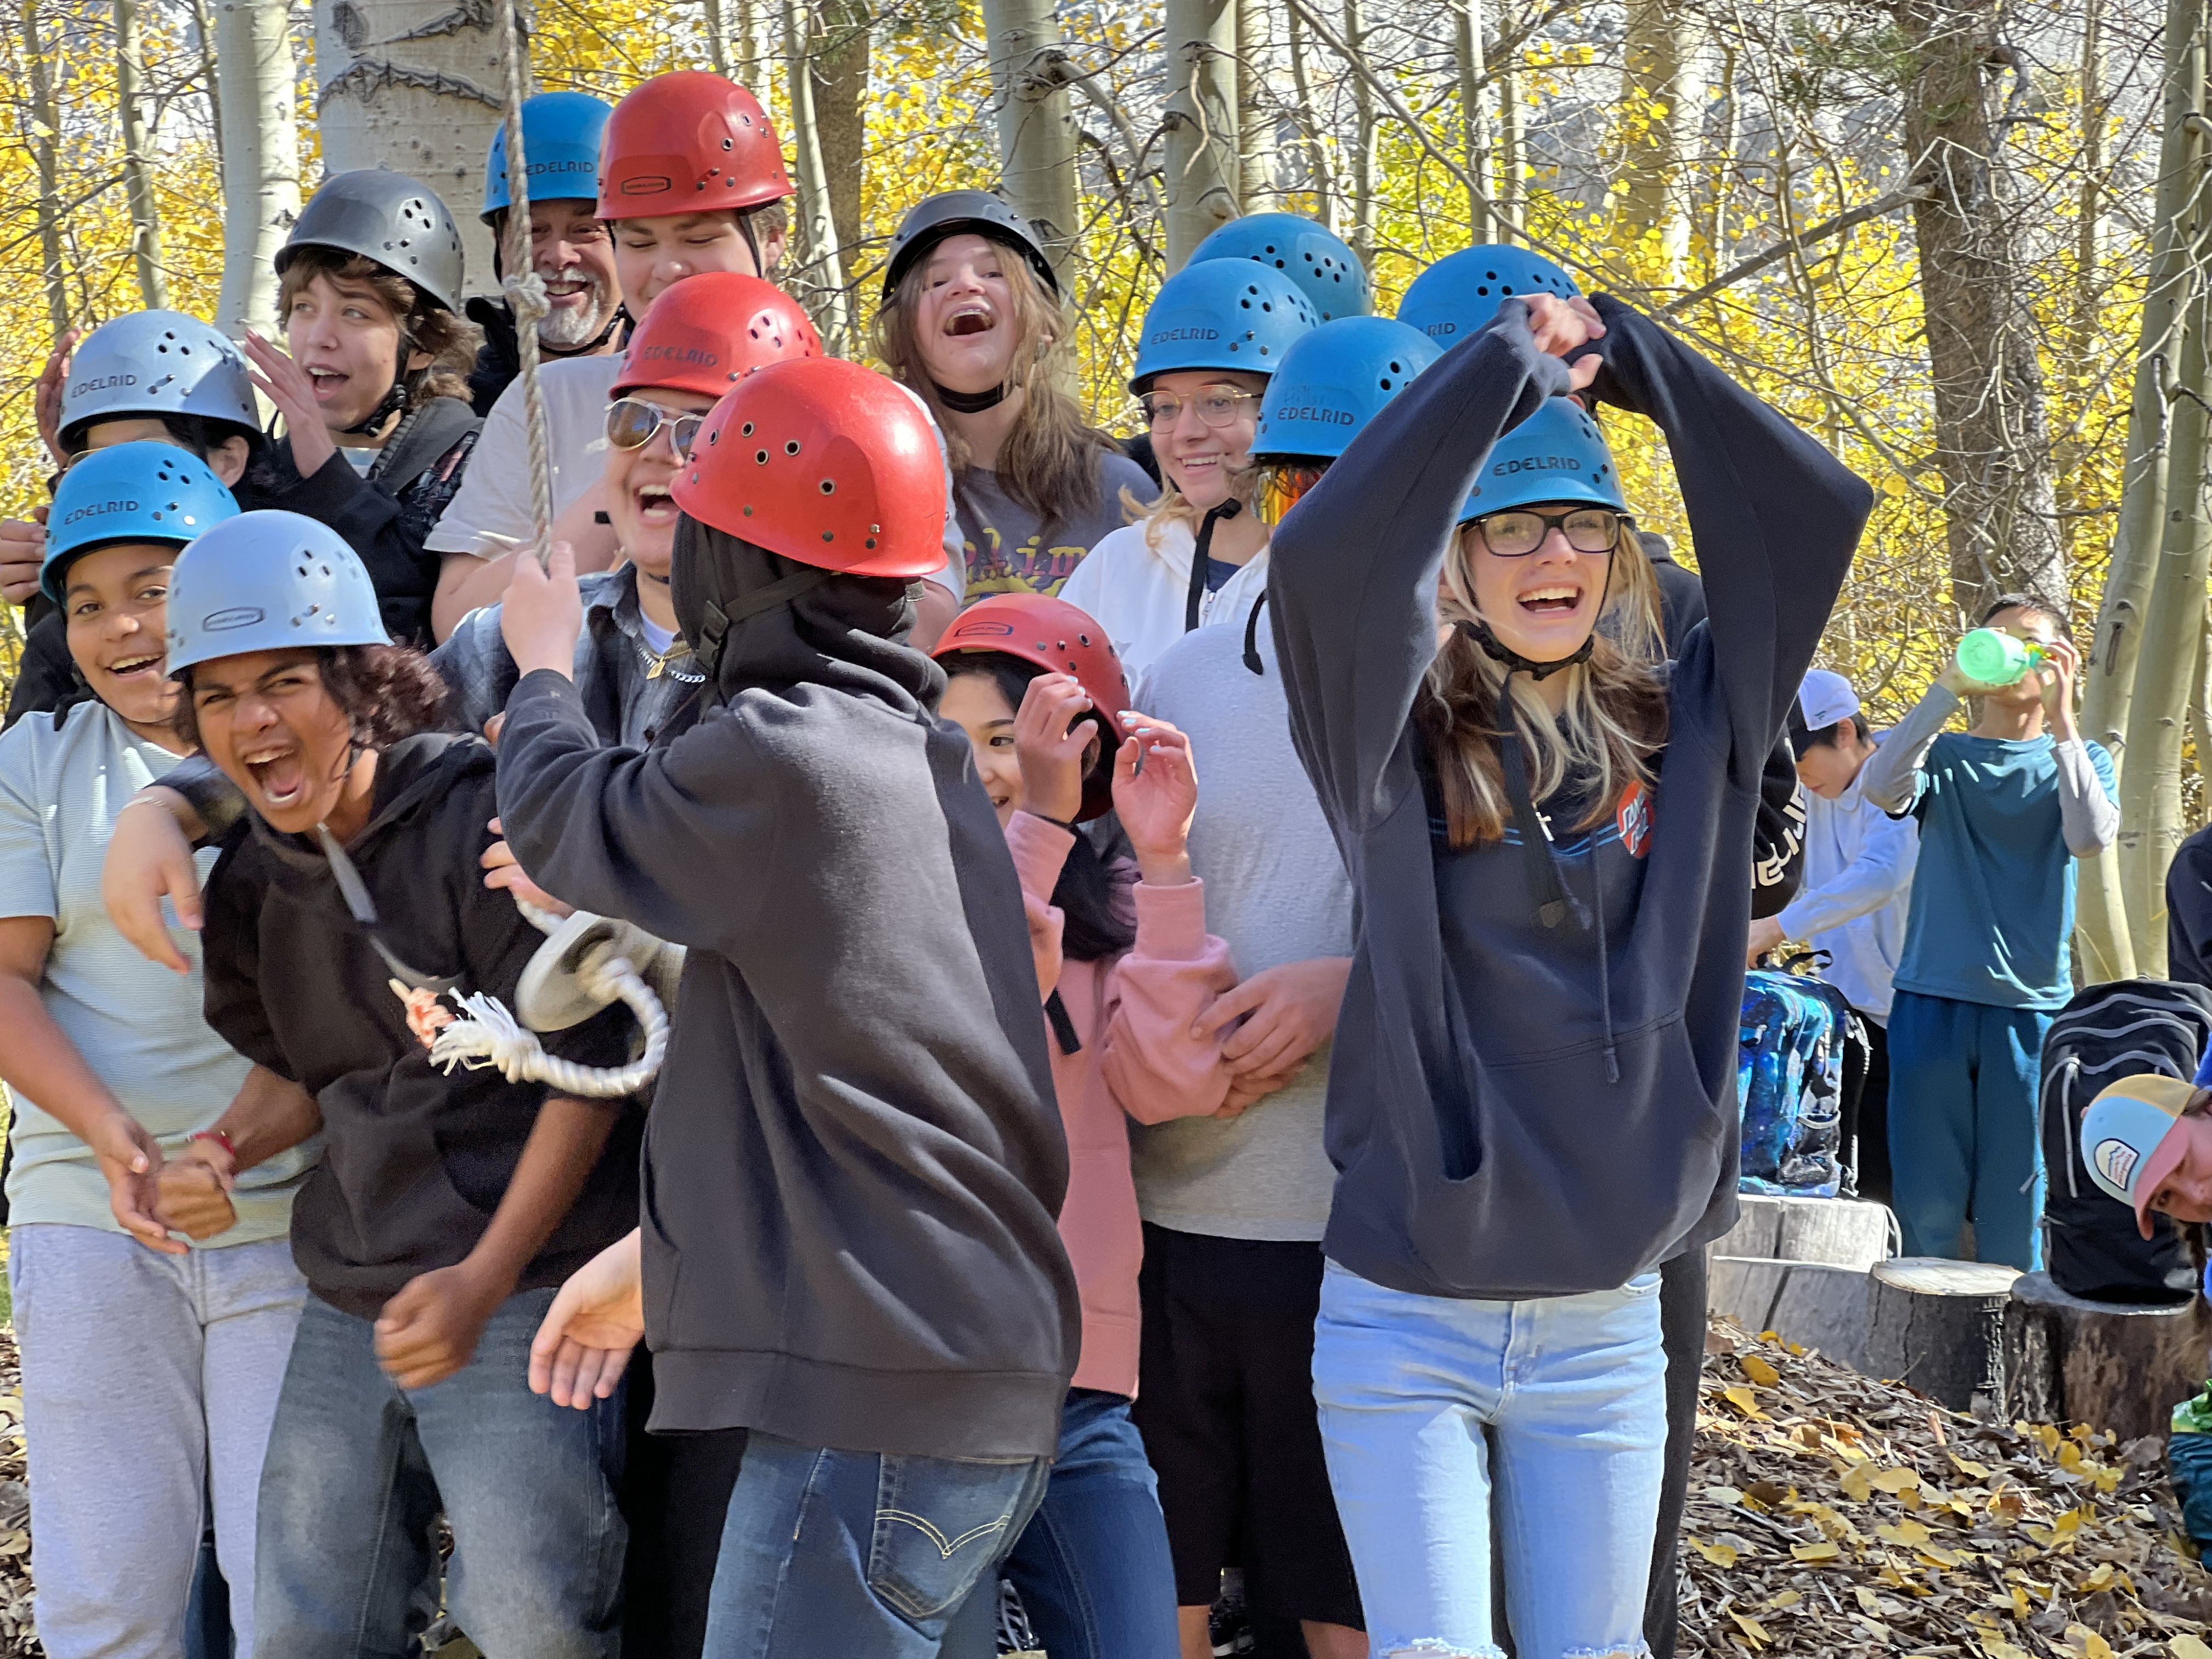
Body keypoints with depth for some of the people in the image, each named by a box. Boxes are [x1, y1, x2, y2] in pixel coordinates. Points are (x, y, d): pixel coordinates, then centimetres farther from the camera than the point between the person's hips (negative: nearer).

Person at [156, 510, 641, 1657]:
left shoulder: (483, 820, -12)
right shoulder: (252, 885, 9)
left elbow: (585, 1072, -13)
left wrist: (484, 1280, -19)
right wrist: (227, 1153, -1)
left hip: (522, 1296, -7)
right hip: (347, 1306, 7)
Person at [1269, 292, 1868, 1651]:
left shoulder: (1685, 735, 4)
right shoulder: (1401, 745, -5)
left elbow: (1816, 512, -1)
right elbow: (1324, 554, -23)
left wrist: (1622, 354, -1)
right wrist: (1509, 363, -15)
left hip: (1609, 1324, 3)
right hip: (1406, 1322, -3)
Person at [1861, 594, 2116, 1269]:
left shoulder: (2081, 761, 8)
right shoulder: (1941, 756, 8)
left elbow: (2091, 838, -14)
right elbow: (1880, 788, -15)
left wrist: (2061, 716, -19)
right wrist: (1947, 687, -20)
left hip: (2030, 1008, 0)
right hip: (1933, 1000, 0)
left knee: (2014, 1211, 2)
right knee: (1926, 1208, 2)